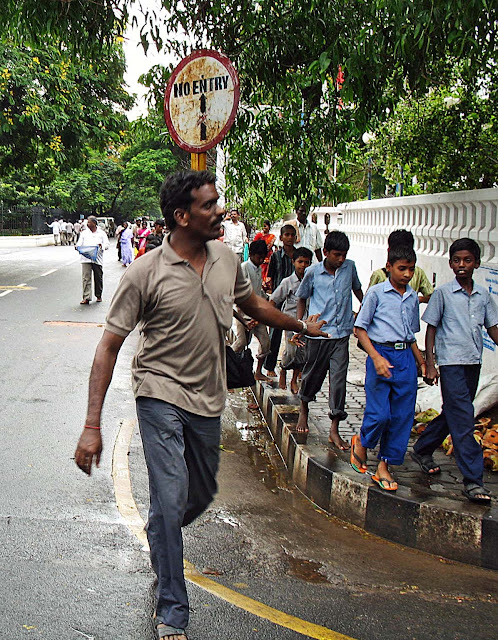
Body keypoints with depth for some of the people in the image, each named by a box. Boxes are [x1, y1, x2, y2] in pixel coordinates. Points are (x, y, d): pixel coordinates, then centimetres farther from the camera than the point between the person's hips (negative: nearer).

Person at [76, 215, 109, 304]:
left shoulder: (102, 233, 9)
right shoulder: (84, 233, 15)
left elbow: (107, 244, 4)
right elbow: (80, 243, 9)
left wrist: (102, 246, -18)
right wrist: (77, 247, -14)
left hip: (97, 259, 0)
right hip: (86, 258, 0)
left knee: (98, 278, 7)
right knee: (86, 278, -10)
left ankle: (98, 296, 24)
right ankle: (86, 297, -12)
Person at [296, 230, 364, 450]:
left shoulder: (350, 267, 2)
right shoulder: (313, 272, -4)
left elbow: (357, 289, 23)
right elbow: (302, 298, 10)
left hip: (341, 333, 1)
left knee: (338, 379, -4)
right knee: (313, 374, 12)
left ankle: (334, 430, 0)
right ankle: (304, 409, 42)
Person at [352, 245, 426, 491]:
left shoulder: (413, 298, 14)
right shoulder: (376, 293, -3)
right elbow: (360, 328, -5)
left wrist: (422, 361, 13)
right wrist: (376, 357, -16)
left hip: (405, 358, 5)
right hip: (381, 354, -5)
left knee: (403, 416, 3)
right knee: (379, 414, -8)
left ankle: (384, 466, 14)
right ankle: (361, 443, 23)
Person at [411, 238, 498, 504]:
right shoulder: (443, 293, -2)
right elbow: (431, 329, 1)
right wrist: (430, 364, -5)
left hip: (474, 362, 6)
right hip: (451, 362, -5)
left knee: (454, 414, 16)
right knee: (463, 420, -11)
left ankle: (422, 450, 37)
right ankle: (473, 480, -11)